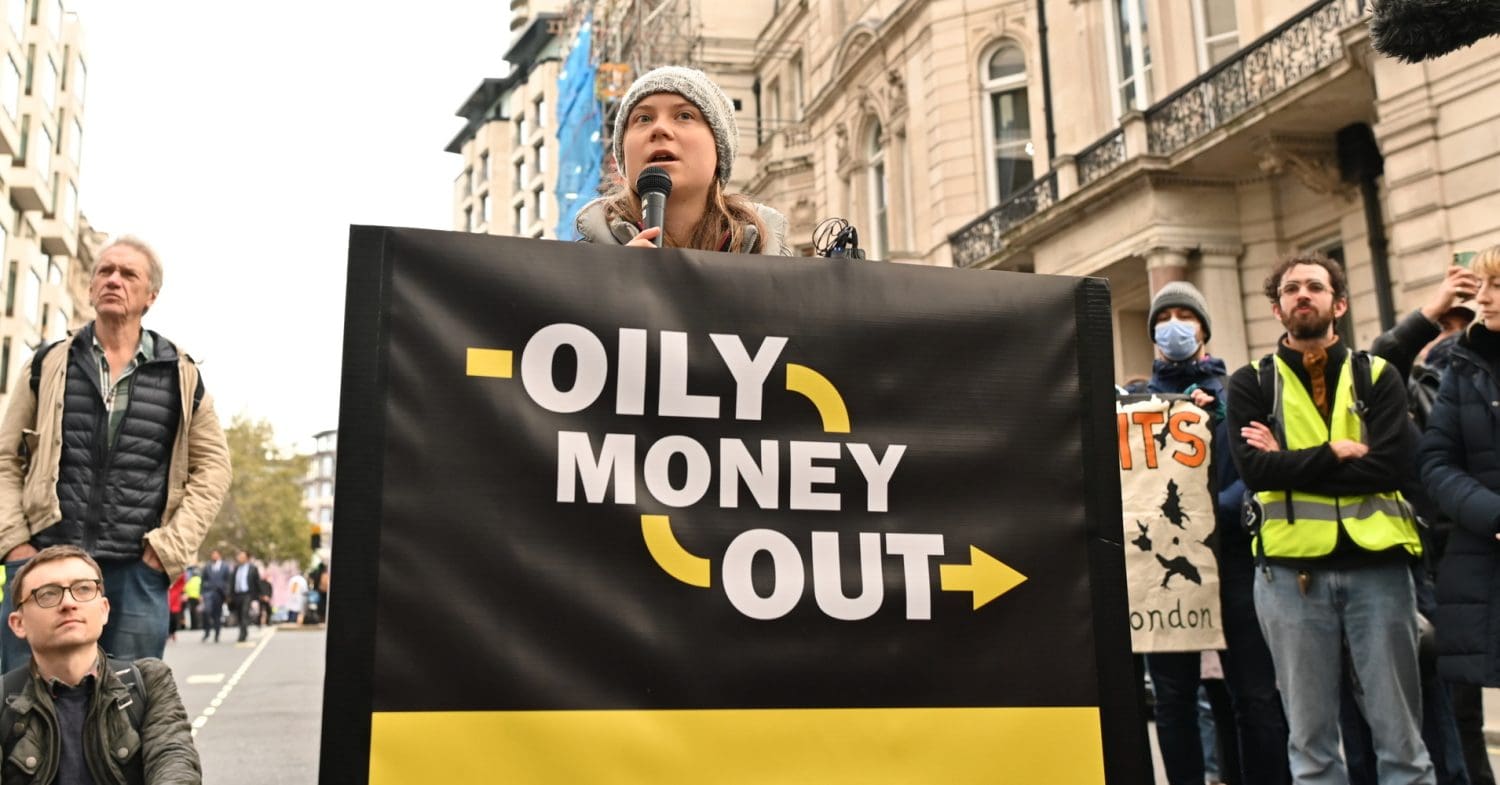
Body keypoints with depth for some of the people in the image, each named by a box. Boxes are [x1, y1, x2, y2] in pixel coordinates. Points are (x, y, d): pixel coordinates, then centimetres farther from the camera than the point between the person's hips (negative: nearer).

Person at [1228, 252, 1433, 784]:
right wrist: (1338, 452, -10)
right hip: (1292, 570, 0)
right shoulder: (1250, 385, 7)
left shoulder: (1377, 376, 9)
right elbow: (1254, 469, -9)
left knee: (1400, 732, 7)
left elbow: (1389, 465, -8)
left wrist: (1292, 463, -9)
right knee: (1309, 736, 8)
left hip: (1377, 563, 1)